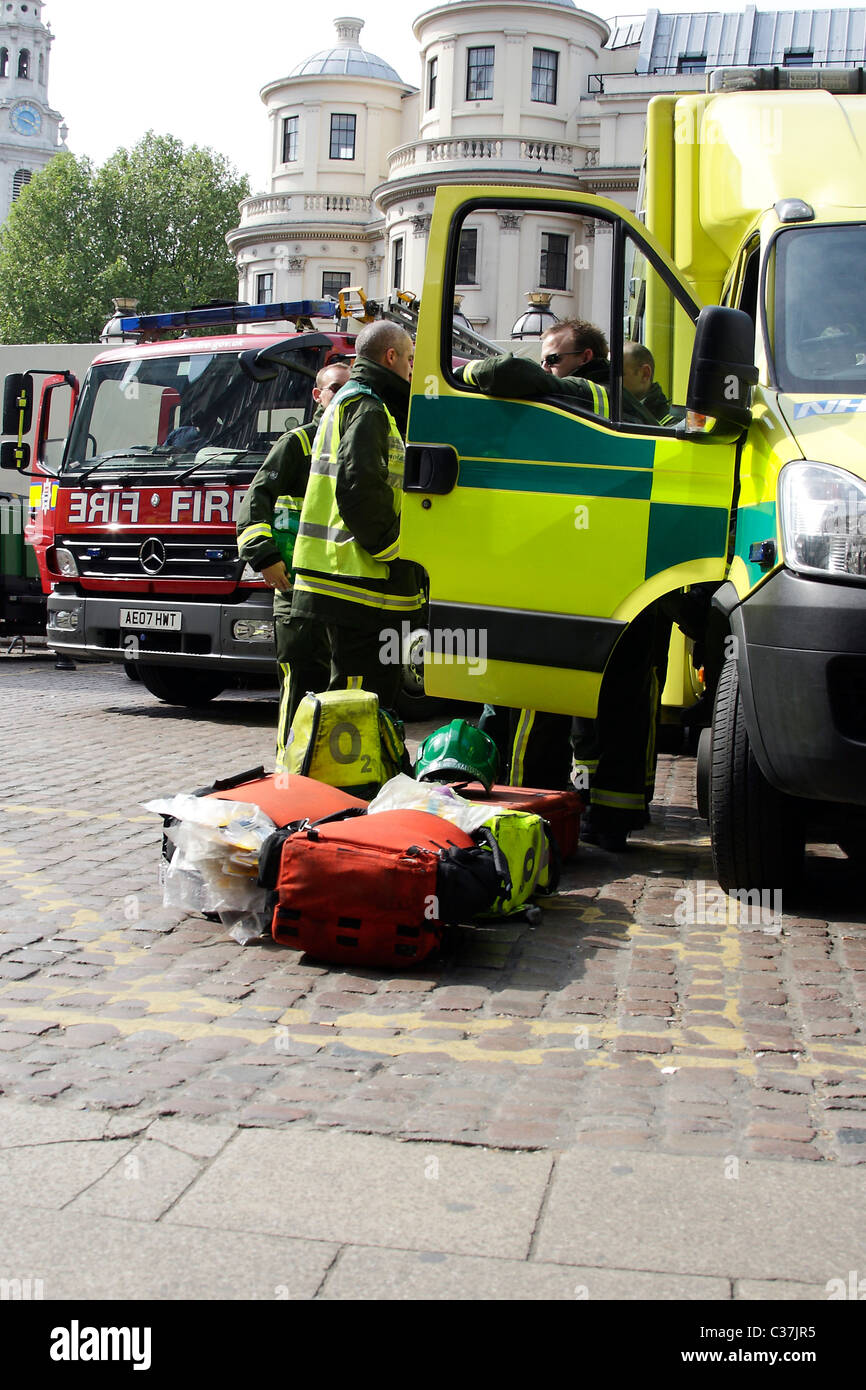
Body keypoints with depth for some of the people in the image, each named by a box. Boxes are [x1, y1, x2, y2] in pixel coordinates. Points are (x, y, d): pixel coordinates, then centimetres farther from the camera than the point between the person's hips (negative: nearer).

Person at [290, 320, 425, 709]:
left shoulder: (350, 402, 26)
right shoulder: (366, 406, -9)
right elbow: (359, 488, -23)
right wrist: (396, 550, -15)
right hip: (361, 580, -11)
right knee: (363, 689, -10)